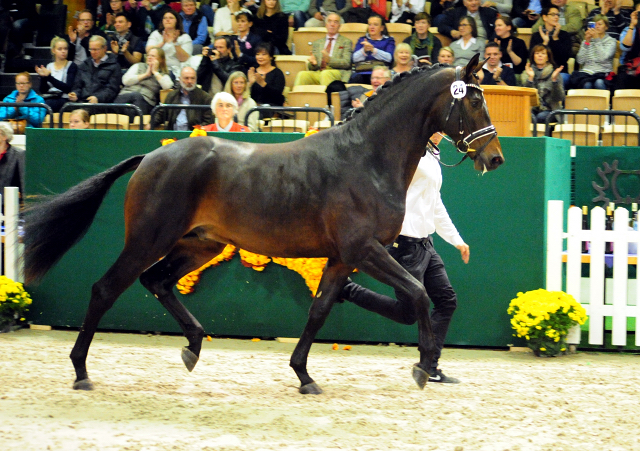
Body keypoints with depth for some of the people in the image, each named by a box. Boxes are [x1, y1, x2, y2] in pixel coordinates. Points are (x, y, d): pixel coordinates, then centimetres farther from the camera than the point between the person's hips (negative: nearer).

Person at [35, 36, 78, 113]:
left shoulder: (71, 66, 6)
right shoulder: (49, 66, 19)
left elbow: (68, 88, -8)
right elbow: (43, 90, 12)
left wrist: (49, 76, -14)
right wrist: (43, 77, -9)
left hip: (63, 98, -4)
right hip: (47, 98, 4)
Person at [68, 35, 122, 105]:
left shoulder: (113, 66, 7)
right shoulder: (83, 66, 26)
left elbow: (112, 89, -3)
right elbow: (77, 85, 25)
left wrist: (98, 98, -19)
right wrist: (75, 94, 1)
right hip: (82, 101, 5)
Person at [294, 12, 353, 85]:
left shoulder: (346, 42, 16)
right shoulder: (317, 43, 26)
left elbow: (346, 63, 1)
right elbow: (311, 67, 20)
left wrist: (329, 59, -16)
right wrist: (312, 63, -6)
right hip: (318, 73, 3)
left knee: (325, 73, -38)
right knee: (302, 74, -29)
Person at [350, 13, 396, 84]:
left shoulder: (389, 40, 18)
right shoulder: (362, 40, 26)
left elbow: (389, 58, -3)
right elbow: (354, 58, 10)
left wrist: (373, 50, -14)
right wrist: (364, 50, -9)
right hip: (361, 71, 2)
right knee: (355, 79, -36)